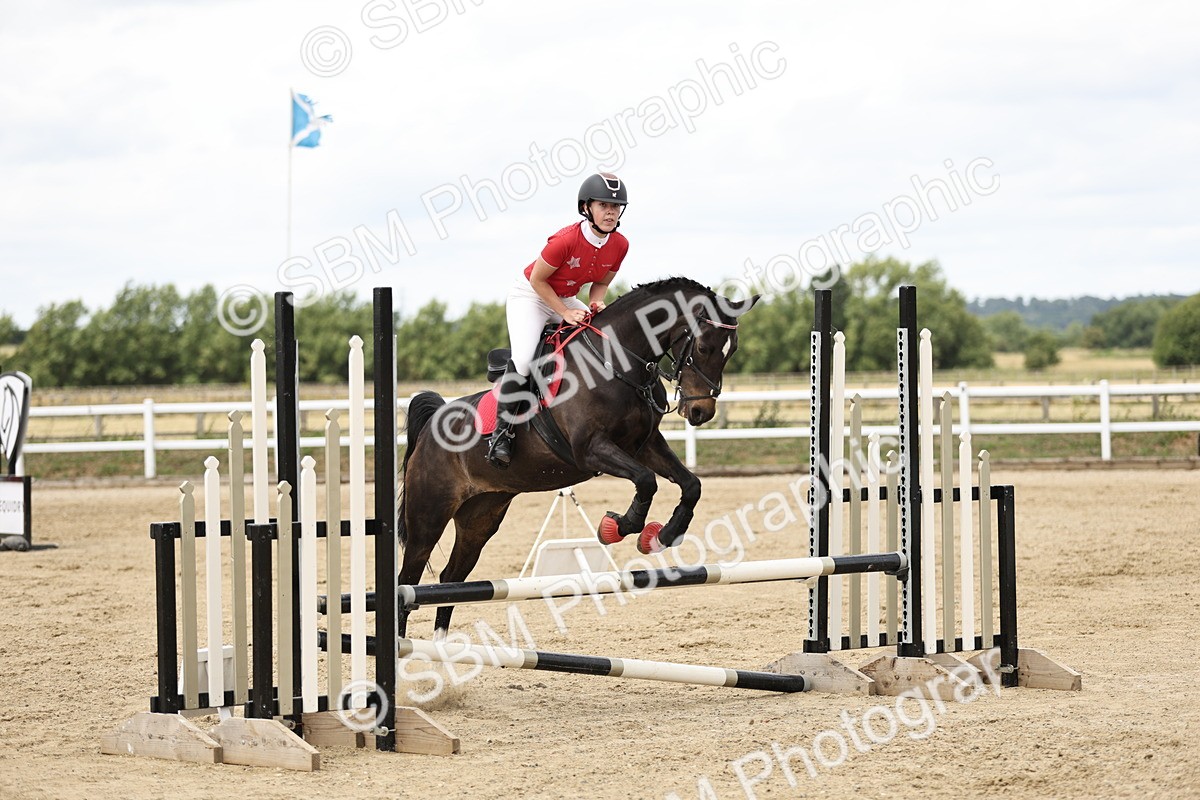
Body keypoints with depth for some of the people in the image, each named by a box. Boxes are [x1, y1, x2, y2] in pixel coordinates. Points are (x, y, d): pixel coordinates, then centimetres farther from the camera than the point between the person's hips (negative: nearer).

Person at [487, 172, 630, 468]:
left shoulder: (619, 245, -13)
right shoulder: (566, 240, -31)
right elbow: (538, 280, -20)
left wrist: (595, 303, -17)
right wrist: (565, 313, -23)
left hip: (568, 299, 7)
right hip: (529, 295, -7)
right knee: (523, 359, -26)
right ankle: (502, 433, -18)